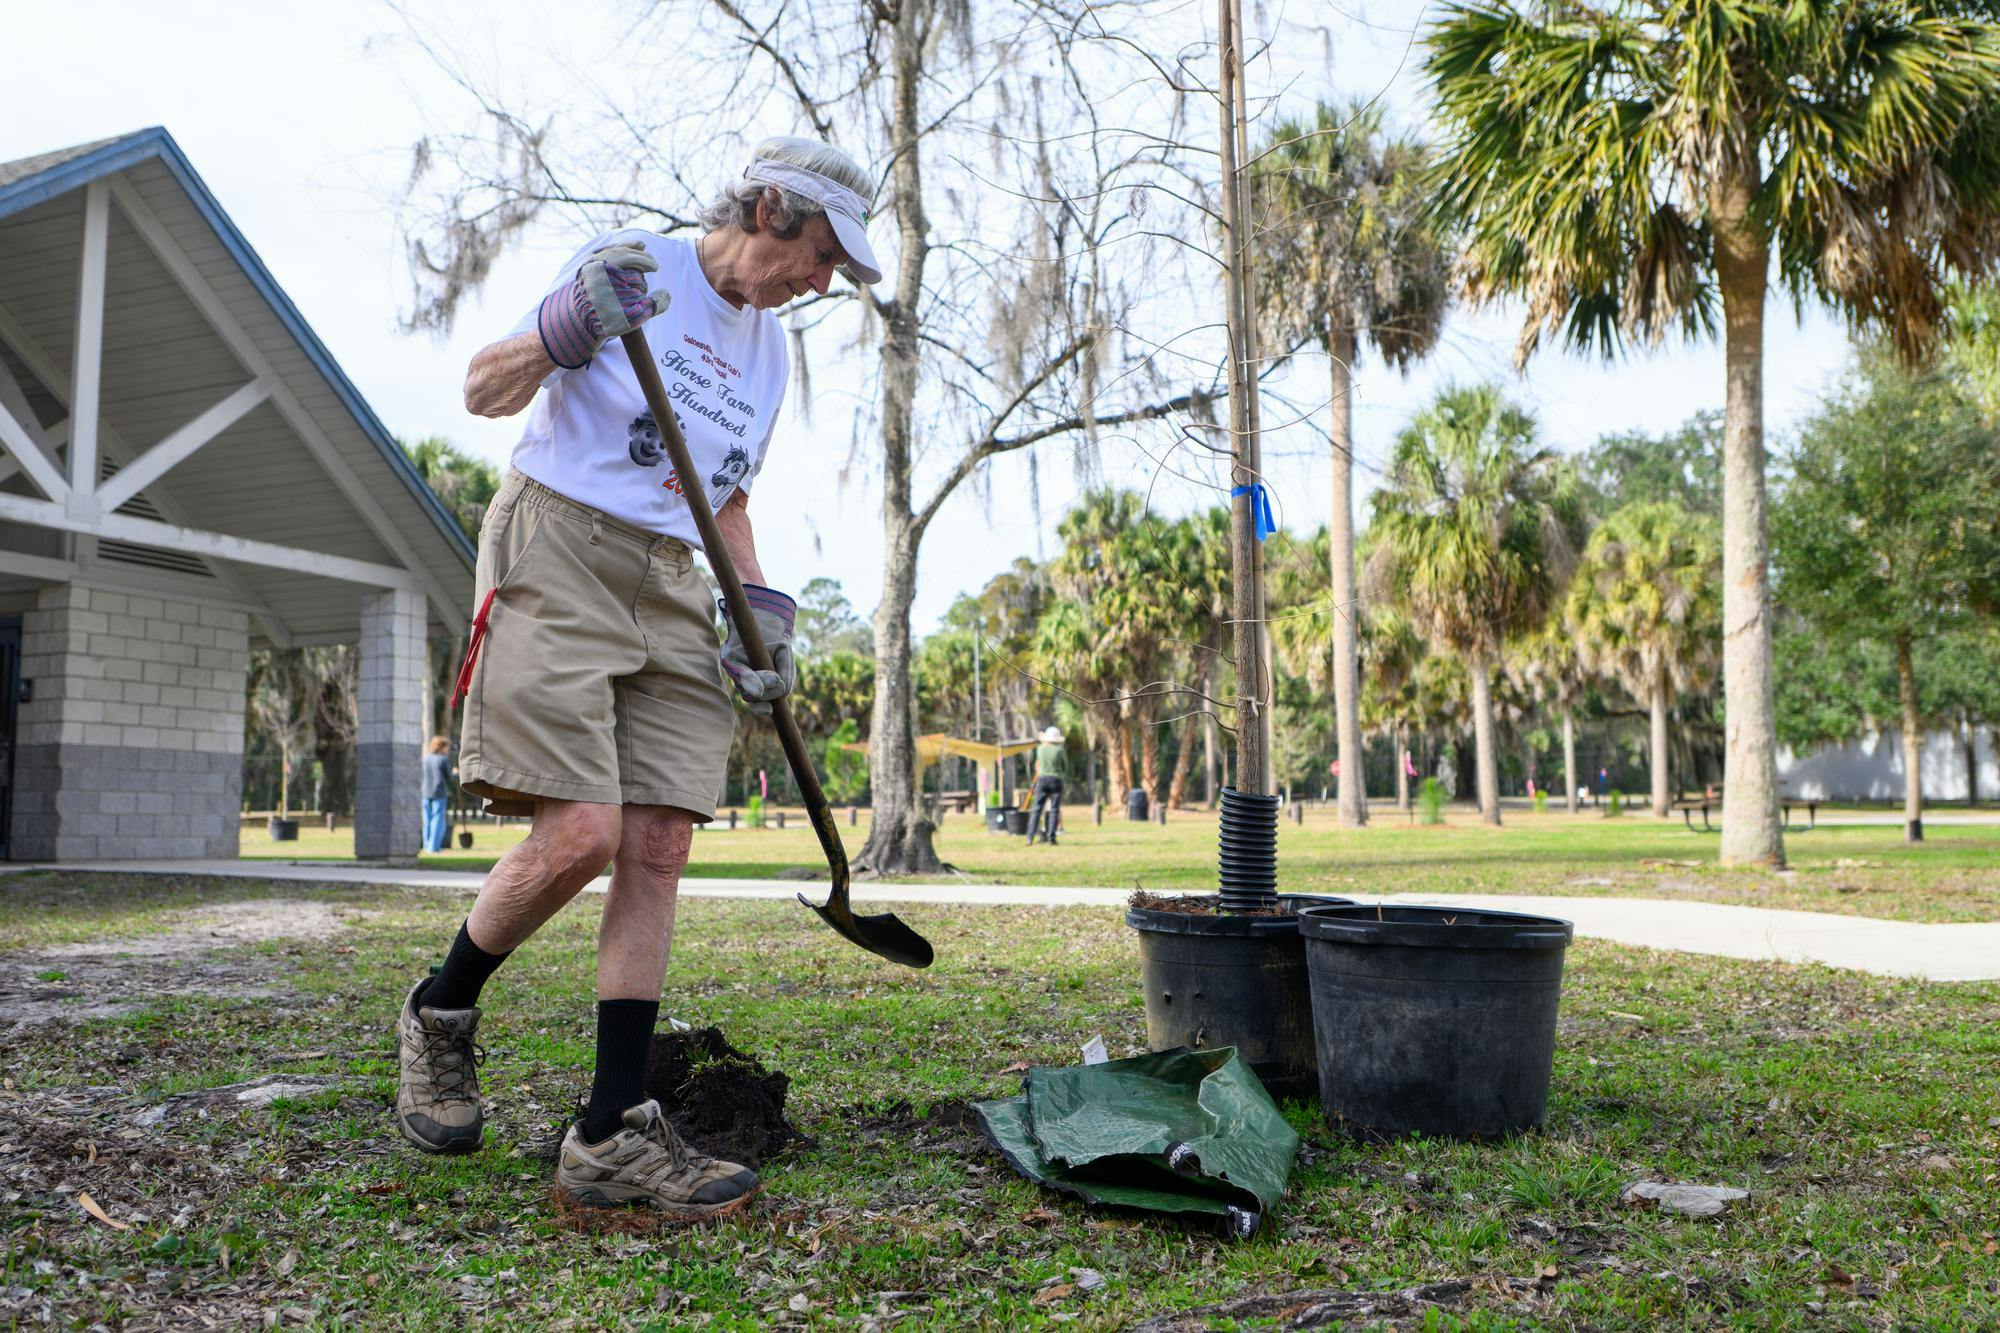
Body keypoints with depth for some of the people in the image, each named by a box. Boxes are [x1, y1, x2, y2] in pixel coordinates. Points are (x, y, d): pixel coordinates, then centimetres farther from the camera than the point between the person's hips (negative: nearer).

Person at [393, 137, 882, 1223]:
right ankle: (439, 1015, 11)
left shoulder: (768, 347, 18)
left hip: (670, 585, 7)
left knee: (658, 849, -6)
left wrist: (761, 608, 7)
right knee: (581, 835, -18)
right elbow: (484, 393, -3)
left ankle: (611, 1135, -2)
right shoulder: (626, 268, -2)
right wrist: (565, 334, -23)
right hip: (557, 551, -6)